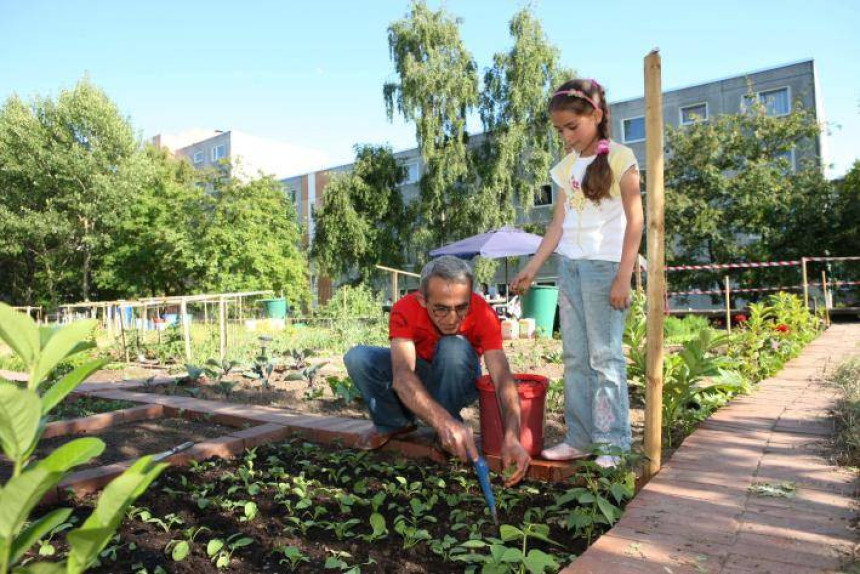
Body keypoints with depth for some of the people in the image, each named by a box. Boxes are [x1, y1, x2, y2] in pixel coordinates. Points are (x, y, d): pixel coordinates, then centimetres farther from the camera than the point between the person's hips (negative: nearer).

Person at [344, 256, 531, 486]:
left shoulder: (483, 313, -30)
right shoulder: (405, 310, -31)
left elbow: (503, 376, -37)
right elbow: (402, 376, -44)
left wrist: (511, 436, -54)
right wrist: (444, 423, -60)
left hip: (459, 382, -1)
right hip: (415, 382, 1)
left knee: (454, 347, -35)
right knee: (357, 358, -25)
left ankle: (445, 437, -13)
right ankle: (394, 423, 0)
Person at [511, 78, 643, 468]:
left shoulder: (620, 158, -3)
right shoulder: (568, 165, 13)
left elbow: (635, 221, -7)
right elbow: (559, 222, 13)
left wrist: (623, 277, -13)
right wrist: (532, 267, 6)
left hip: (604, 266, -6)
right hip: (569, 266, 6)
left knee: (605, 355, -5)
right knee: (574, 356, 7)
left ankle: (614, 444, 5)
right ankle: (580, 438, 15)